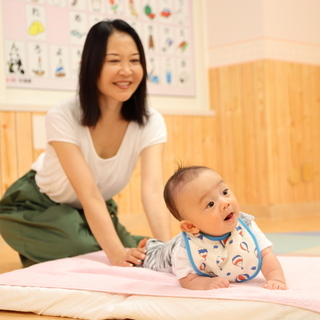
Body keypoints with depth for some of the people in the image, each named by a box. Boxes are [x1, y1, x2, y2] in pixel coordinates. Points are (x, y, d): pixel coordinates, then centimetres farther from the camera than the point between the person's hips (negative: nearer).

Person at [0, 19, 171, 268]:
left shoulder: (150, 123, -20)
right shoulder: (63, 117, -30)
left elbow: (154, 191, -33)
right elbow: (89, 194, -36)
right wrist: (117, 253, -49)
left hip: (94, 212, 5)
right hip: (36, 210, -5)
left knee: (140, 255, -13)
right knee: (93, 251, -28)